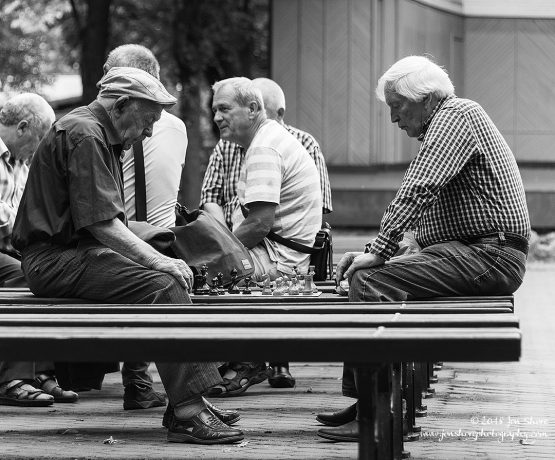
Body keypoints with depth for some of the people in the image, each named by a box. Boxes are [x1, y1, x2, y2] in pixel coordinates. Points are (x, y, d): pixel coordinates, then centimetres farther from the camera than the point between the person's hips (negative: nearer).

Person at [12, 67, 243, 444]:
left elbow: (112, 221, 19)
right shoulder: (84, 136, -13)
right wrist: (157, 260, -19)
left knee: (171, 280, -1)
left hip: (80, 252, 10)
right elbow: (101, 222, -20)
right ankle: (189, 413, -27)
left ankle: (188, 405, -6)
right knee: (163, 287, -24)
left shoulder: (103, 138, 21)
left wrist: (157, 258, 6)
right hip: (56, 257, -10)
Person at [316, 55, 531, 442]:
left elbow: (418, 191, -22)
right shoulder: (447, 123, 24)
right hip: (481, 254, 11)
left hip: (489, 255, -11)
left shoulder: (457, 116, -10)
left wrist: (378, 252, -21)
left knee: (369, 283, -21)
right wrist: (376, 252, 10)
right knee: (365, 279, 13)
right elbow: (421, 199, 23)